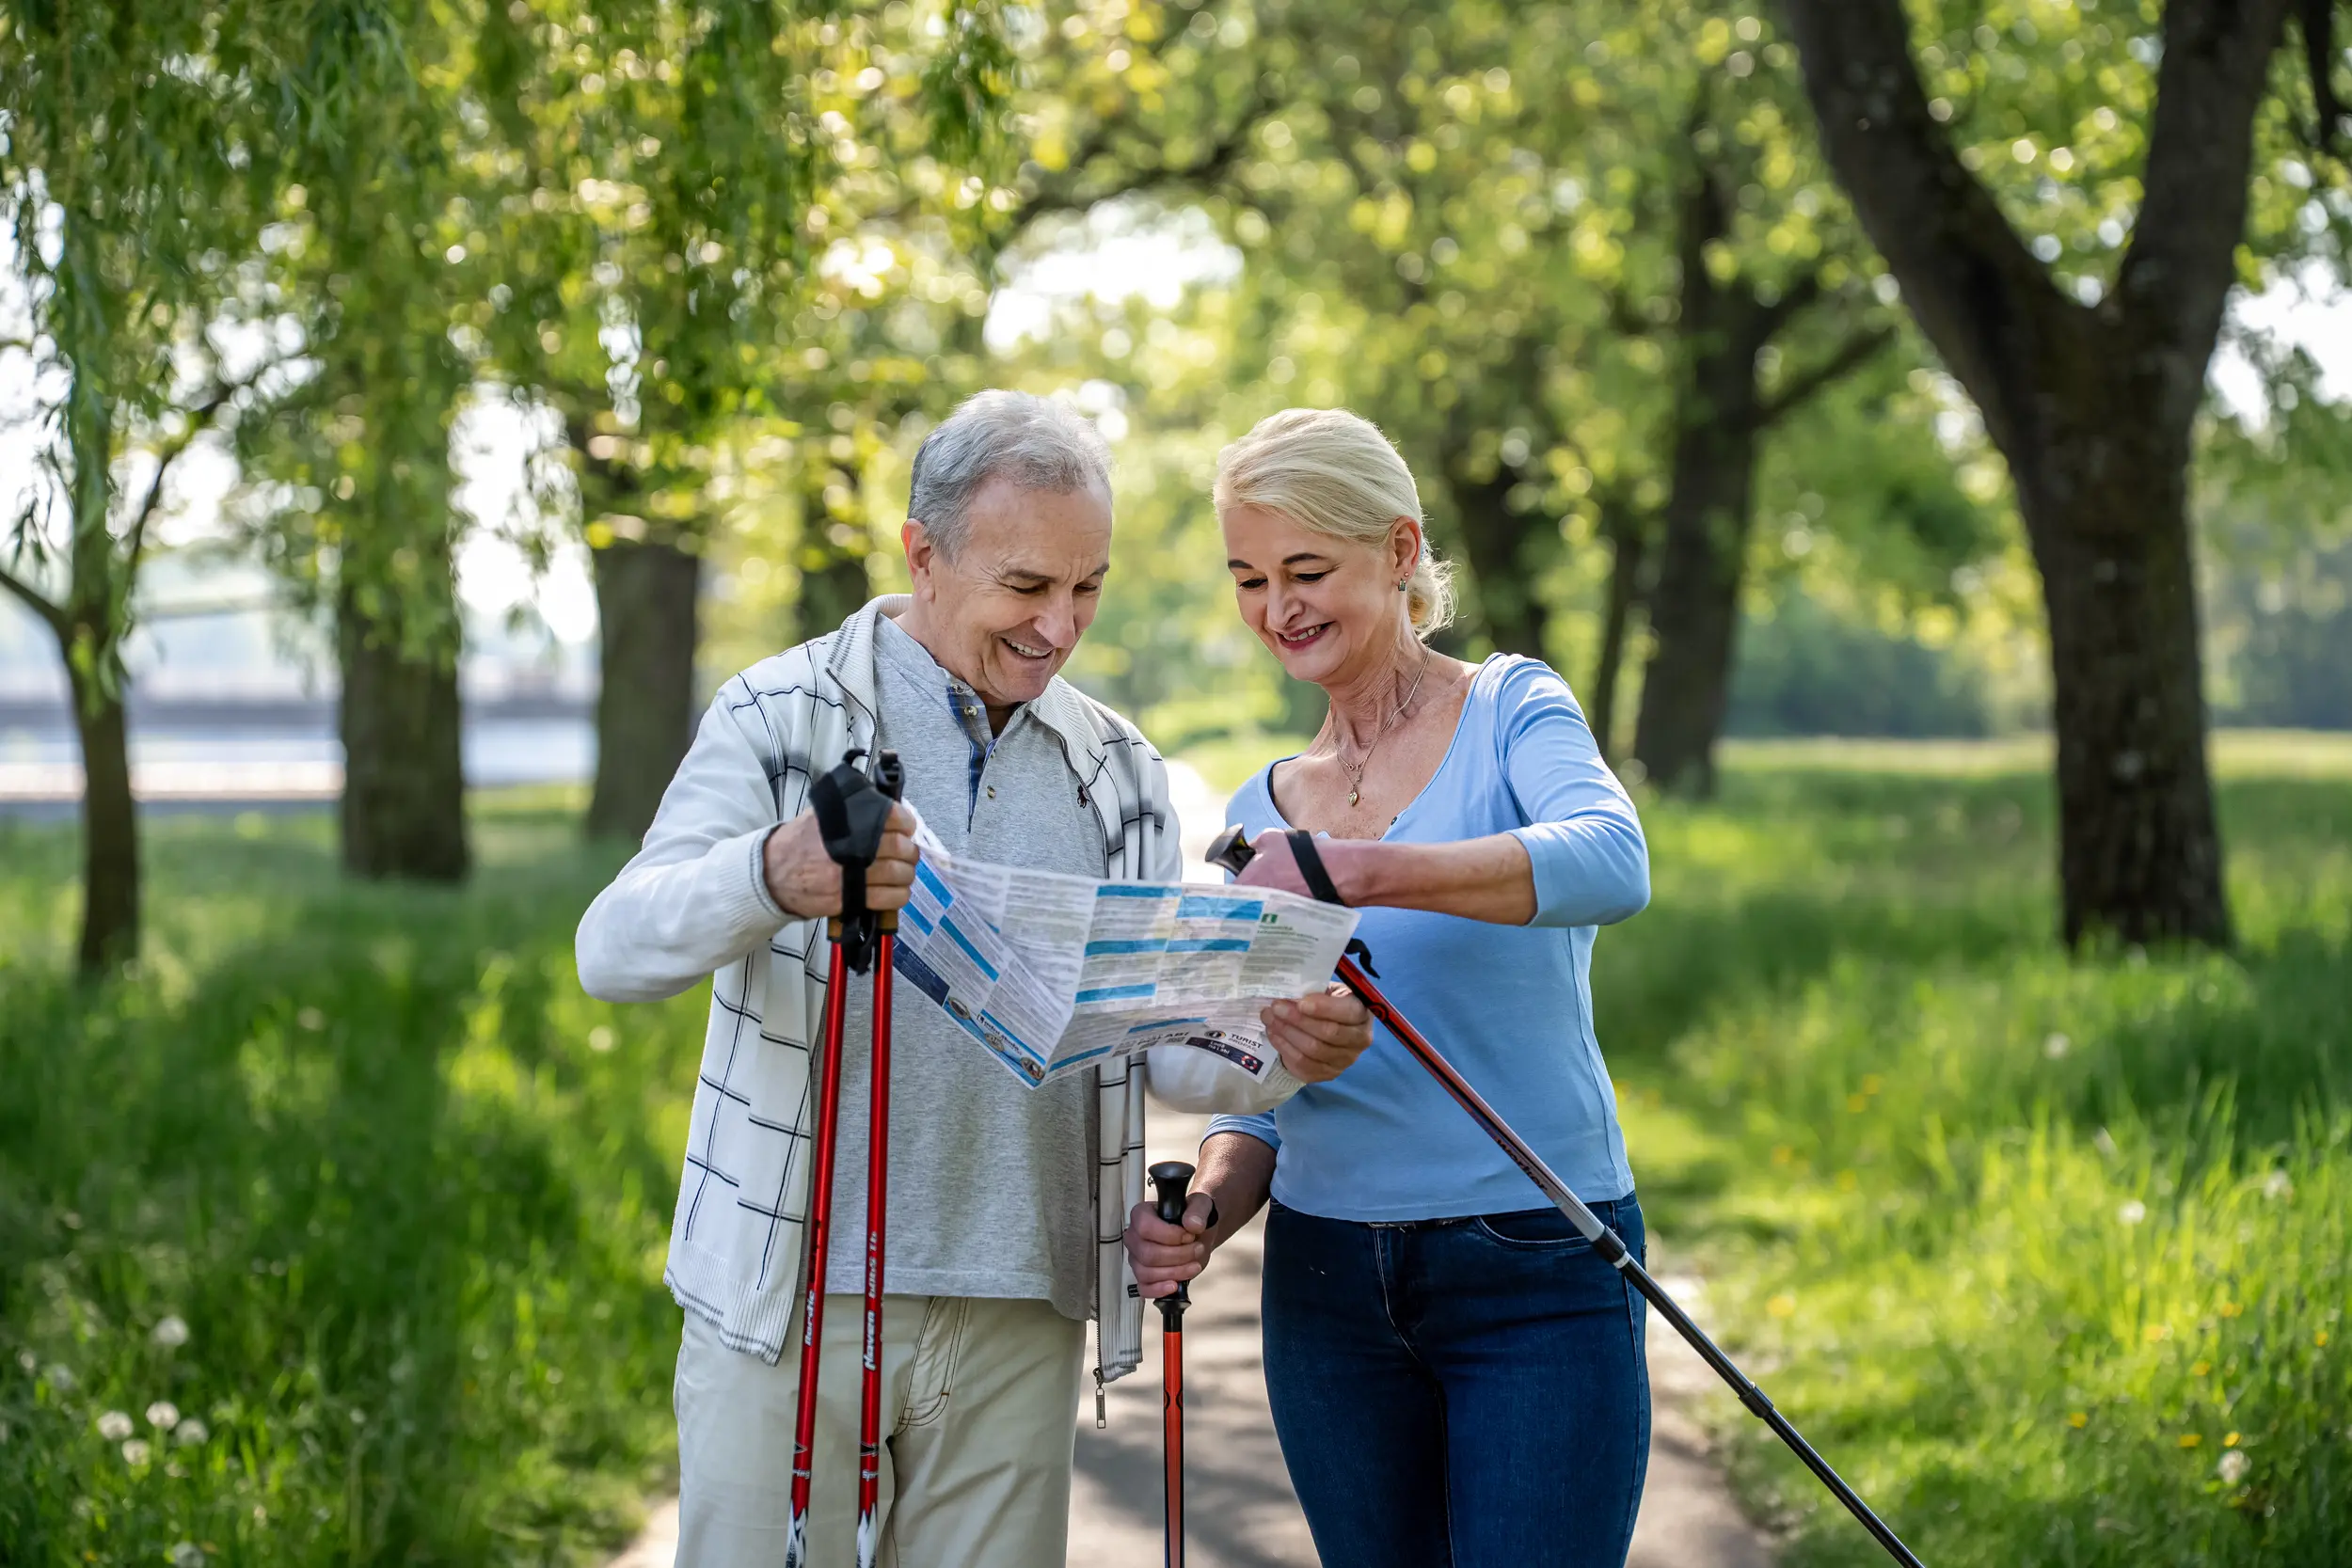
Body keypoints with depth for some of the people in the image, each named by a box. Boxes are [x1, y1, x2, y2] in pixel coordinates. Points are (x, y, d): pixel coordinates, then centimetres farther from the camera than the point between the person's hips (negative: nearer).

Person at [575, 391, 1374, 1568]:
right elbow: (612, 951, -14)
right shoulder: (782, 719, -2)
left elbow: (1161, 1039, 9)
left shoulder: (1120, 773, 12)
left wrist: (1279, 1048, -15)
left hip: (1017, 1325, 3)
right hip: (790, 1304, -3)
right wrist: (771, 878, -36)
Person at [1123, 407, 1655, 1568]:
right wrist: (1207, 1208, -9)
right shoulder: (1261, 813, 13)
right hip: (1328, 1283, 5)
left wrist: (1354, 871, -35)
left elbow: (1612, 864, -24)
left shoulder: (1512, 713, -2)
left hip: (1538, 1272, -5)